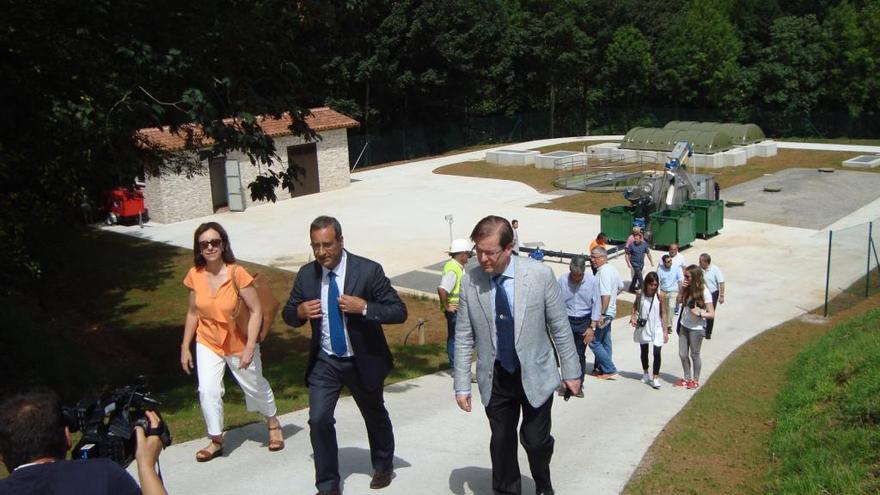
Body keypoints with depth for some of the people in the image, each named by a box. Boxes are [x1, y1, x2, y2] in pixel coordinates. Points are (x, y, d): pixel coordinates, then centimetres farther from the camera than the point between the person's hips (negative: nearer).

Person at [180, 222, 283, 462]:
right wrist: (185, 347, 4)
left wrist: (250, 347, -23)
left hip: (239, 344, -2)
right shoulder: (195, 275, -12)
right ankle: (216, 440, 10)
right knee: (207, 391, -11)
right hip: (208, 343, 3)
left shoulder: (237, 273, -24)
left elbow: (256, 311, -20)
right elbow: (193, 313, 2)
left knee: (255, 387, 15)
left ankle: (273, 424, 43)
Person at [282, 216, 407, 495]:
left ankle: (383, 466, 46)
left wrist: (364, 308, -32)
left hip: (363, 361, -2)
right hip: (324, 361, 2)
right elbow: (288, 314, 6)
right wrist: (300, 312, -18)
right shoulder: (306, 274, -6)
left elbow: (399, 312, -18)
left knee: (375, 416, 19)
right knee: (319, 420, -8)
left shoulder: (368, 270, -17)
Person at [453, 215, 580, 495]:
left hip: (535, 375, -1)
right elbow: (463, 338, -2)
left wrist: (571, 372, 0)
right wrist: (462, 385, -3)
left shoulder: (539, 275, -13)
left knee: (535, 439, 5)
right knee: (501, 441, 10)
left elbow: (560, 327, -4)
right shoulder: (470, 281, -9)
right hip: (495, 378, 1)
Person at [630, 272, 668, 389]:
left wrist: (665, 331, -5)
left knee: (657, 352, -9)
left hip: (656, 329, -2)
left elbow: (663, 313, -5)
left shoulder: (659, 296, -12)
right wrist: (633, 317, -8)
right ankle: (645, 373, 38)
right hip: (643, 328, 3)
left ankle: (655, 378, 2)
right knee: (644, 351, 17)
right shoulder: (640, 295, -7)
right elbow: (635, 306, 12)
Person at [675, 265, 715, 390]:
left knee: (694, 355, 10)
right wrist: (682, 289, -8)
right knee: (682, 354, 13)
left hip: (696, 328, -6)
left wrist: (700, 313, -33)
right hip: (684, 326, 6)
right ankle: (687, 378, 31)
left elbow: (712, 314, -16)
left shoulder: (704, 292, -19)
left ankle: (695, 380, 28)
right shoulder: (688, 288, -2)